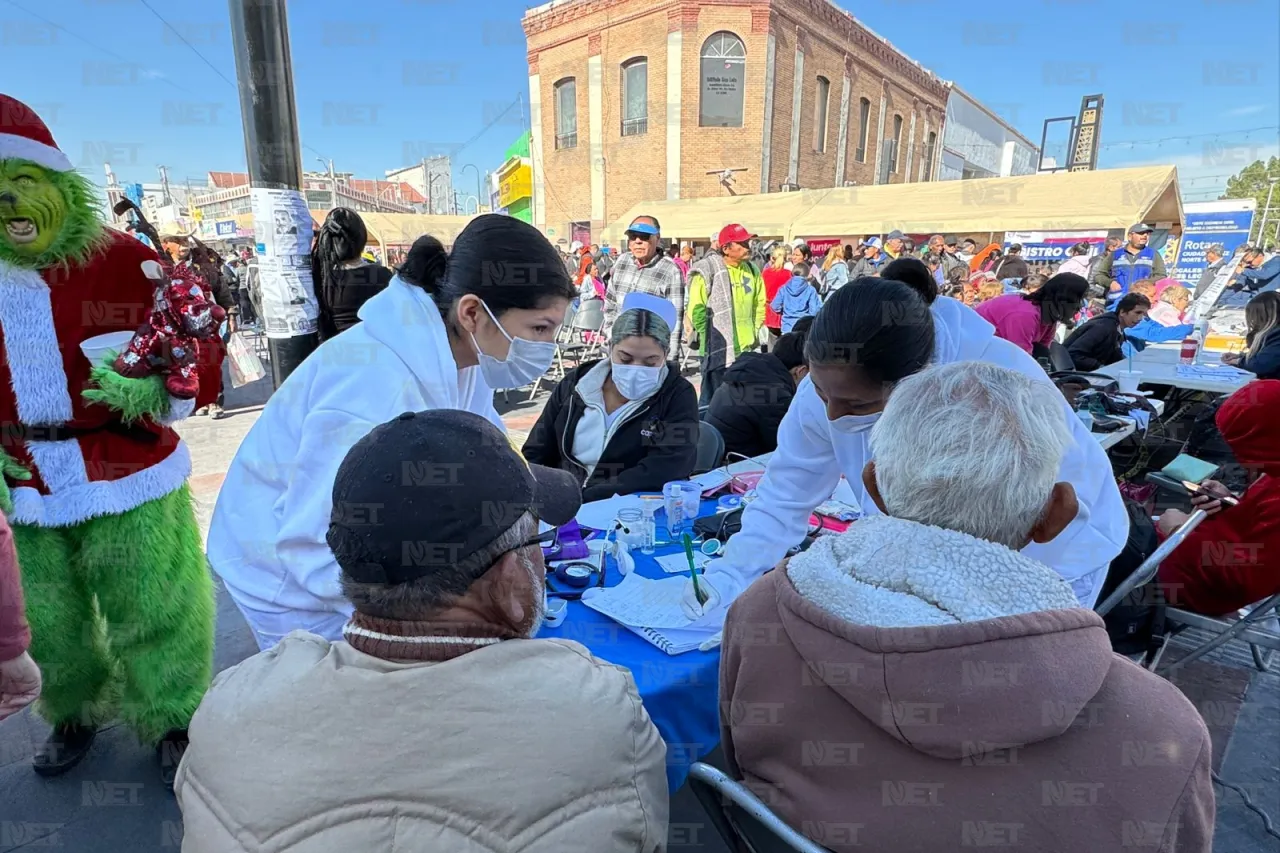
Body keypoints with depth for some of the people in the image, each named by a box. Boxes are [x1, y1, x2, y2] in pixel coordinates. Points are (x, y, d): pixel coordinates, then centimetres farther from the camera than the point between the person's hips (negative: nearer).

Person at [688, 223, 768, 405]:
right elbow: (696, 310, -9)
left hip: (747, 348, 6)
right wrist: (709, 337, -7)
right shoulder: (706, 271, -11)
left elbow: (759, 303, 19)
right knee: (713, 400, 2)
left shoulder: (752, 270, 8)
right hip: (718, 349, -6)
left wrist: (754, 331, 12)